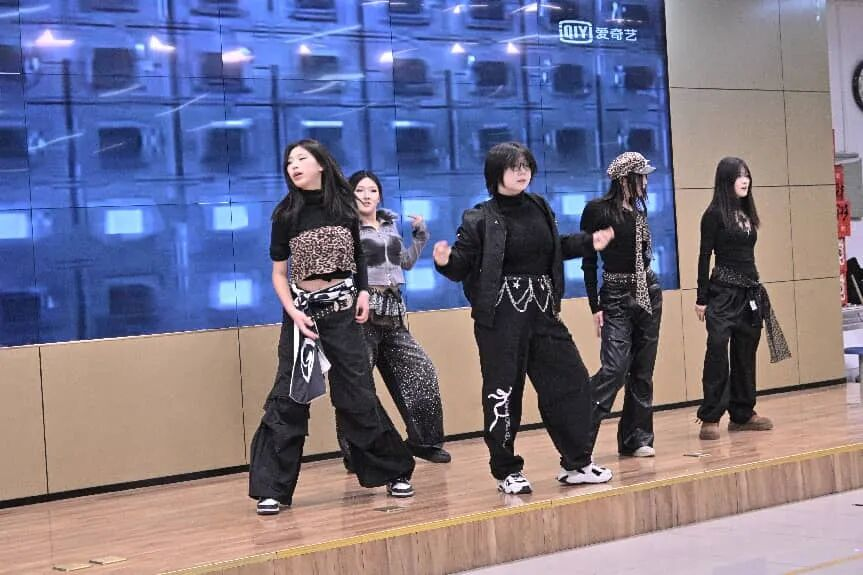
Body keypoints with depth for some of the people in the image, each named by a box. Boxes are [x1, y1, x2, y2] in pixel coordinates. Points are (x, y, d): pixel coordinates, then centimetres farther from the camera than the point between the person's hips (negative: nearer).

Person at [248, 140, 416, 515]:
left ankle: (394, 472, 16)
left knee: (357, 393, 3)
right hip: (302, 310, 0)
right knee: (289, 396, -4)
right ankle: (273, 489, 0)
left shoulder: (344, 207, 3)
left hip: (342, 310, 1)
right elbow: (278, 273, 1)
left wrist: (363, 291, 0)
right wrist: (293, 312, -13)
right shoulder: (286, 214, -1)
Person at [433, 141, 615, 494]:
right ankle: (507, 472, 11)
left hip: (542, 310, 6)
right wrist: (445, 261, -29)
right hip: (501, 315, -6)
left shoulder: (539, 208, 10)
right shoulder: (480, 219, -7)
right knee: (504, 391, -2)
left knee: (570, 380, 7)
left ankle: (576, 463, 19)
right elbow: (462, 267, -9)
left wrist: (589, 243, 24)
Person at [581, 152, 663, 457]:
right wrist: (595, 306, -11)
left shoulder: (638, 211, 12)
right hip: (616, 297, -6)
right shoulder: (597, 210, -8)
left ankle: (636, 438, 13)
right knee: (615, 368, -16)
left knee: (642, 371, 6)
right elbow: (589, 261, -8)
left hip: (648, 292, 6)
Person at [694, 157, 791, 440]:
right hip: (723, 292, -7)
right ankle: (710, 419, -9)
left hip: (750, 292, 7)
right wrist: (702, 298, -11)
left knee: (745, 353, 9)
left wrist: (756, 289, 15)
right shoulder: (715, 214, -6)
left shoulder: (746, 212, 13)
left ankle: (742, 414, 16)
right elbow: (704, 257, -8)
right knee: (717, 350, -11)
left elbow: (747, 254, 16)